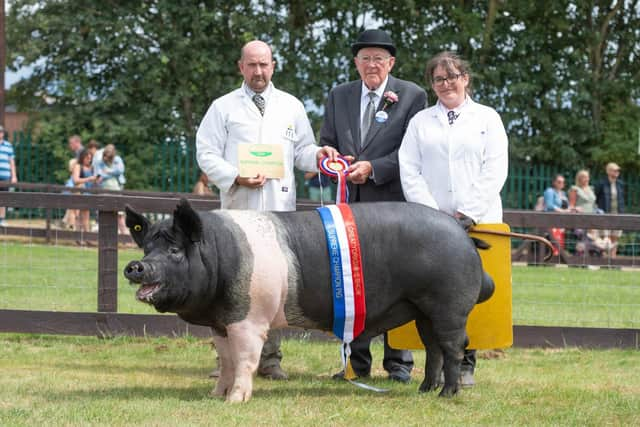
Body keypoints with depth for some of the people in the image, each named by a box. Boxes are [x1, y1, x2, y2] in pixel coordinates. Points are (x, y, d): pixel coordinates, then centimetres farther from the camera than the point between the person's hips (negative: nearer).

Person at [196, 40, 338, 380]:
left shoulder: (291, 107, 16)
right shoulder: (224, 107, 8)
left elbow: (301, 151, 18)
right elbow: (206, 154, 3)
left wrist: (317, 155, -5)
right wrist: (236, 177, -12)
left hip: (280, 210, 2)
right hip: (238, 211, -2)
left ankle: (269, 358, 6)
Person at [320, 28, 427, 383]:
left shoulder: (412, 96, 1)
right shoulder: (339, 96, 14)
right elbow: (326, 144, 18)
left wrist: (372, 168, -14)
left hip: (393, 204, -4)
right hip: (351, 203, 4)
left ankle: (399, 363, 5)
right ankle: (357, 362, 11)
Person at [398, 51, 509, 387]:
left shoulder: (487, 118, 11)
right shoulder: (420, 122, 16)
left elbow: (495, 170, 2)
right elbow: (409, 170, 7)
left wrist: (468, 213, -9)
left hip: (478, 221, -1)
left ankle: (465, 364, 1)